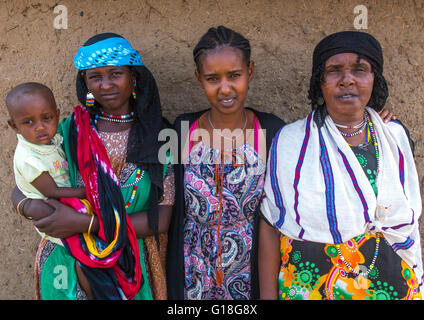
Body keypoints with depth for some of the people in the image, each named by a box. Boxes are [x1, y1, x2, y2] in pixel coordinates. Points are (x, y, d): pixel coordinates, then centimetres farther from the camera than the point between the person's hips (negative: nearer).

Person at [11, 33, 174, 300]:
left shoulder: (159, 137, -8)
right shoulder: (68, 132, -5)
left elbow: (161, 220, -13)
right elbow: (19, 191, 4)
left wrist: (85, 223, -21)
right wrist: (30, 207, -20)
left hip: (133, 268, -1)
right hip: (70, 269, 1)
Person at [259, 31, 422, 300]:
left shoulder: (397, 137, -1)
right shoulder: (290, 143, -12)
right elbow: (270, 227, -9)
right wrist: (268, 296, -8)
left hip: (392, 288, 3)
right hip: (309, 288, -3)